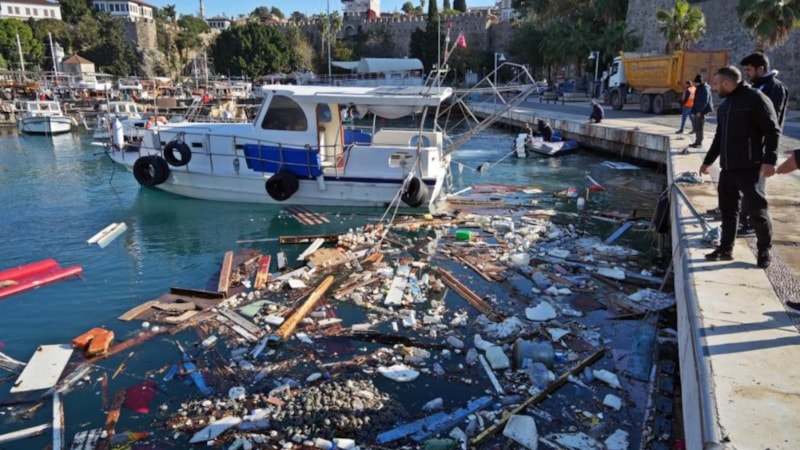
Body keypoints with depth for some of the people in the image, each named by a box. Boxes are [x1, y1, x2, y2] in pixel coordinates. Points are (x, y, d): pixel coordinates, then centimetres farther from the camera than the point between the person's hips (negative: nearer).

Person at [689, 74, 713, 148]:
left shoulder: (704, 89, -14)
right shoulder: (698, 89, 15)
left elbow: (704, 101, -19)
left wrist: (699, 111, -22)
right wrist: (694, 110, 17)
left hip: (701, 111, -10)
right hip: (697, 111, 10)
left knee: (699, 127, -7)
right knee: (696, 127, 12)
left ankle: (699, 142, -3)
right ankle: (697, 142, 19)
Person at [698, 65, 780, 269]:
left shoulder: (755, 98, -9)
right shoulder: (725, 105, 17)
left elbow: (772, 131, -14)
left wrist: (769, 160, -22)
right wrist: (708, 160, 27)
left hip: (750, 168, -8)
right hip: (727, 168, 8)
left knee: (757, 210, 1)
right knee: (727, 210, 11)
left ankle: (765, 251, 13)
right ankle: (725, 249, 20)